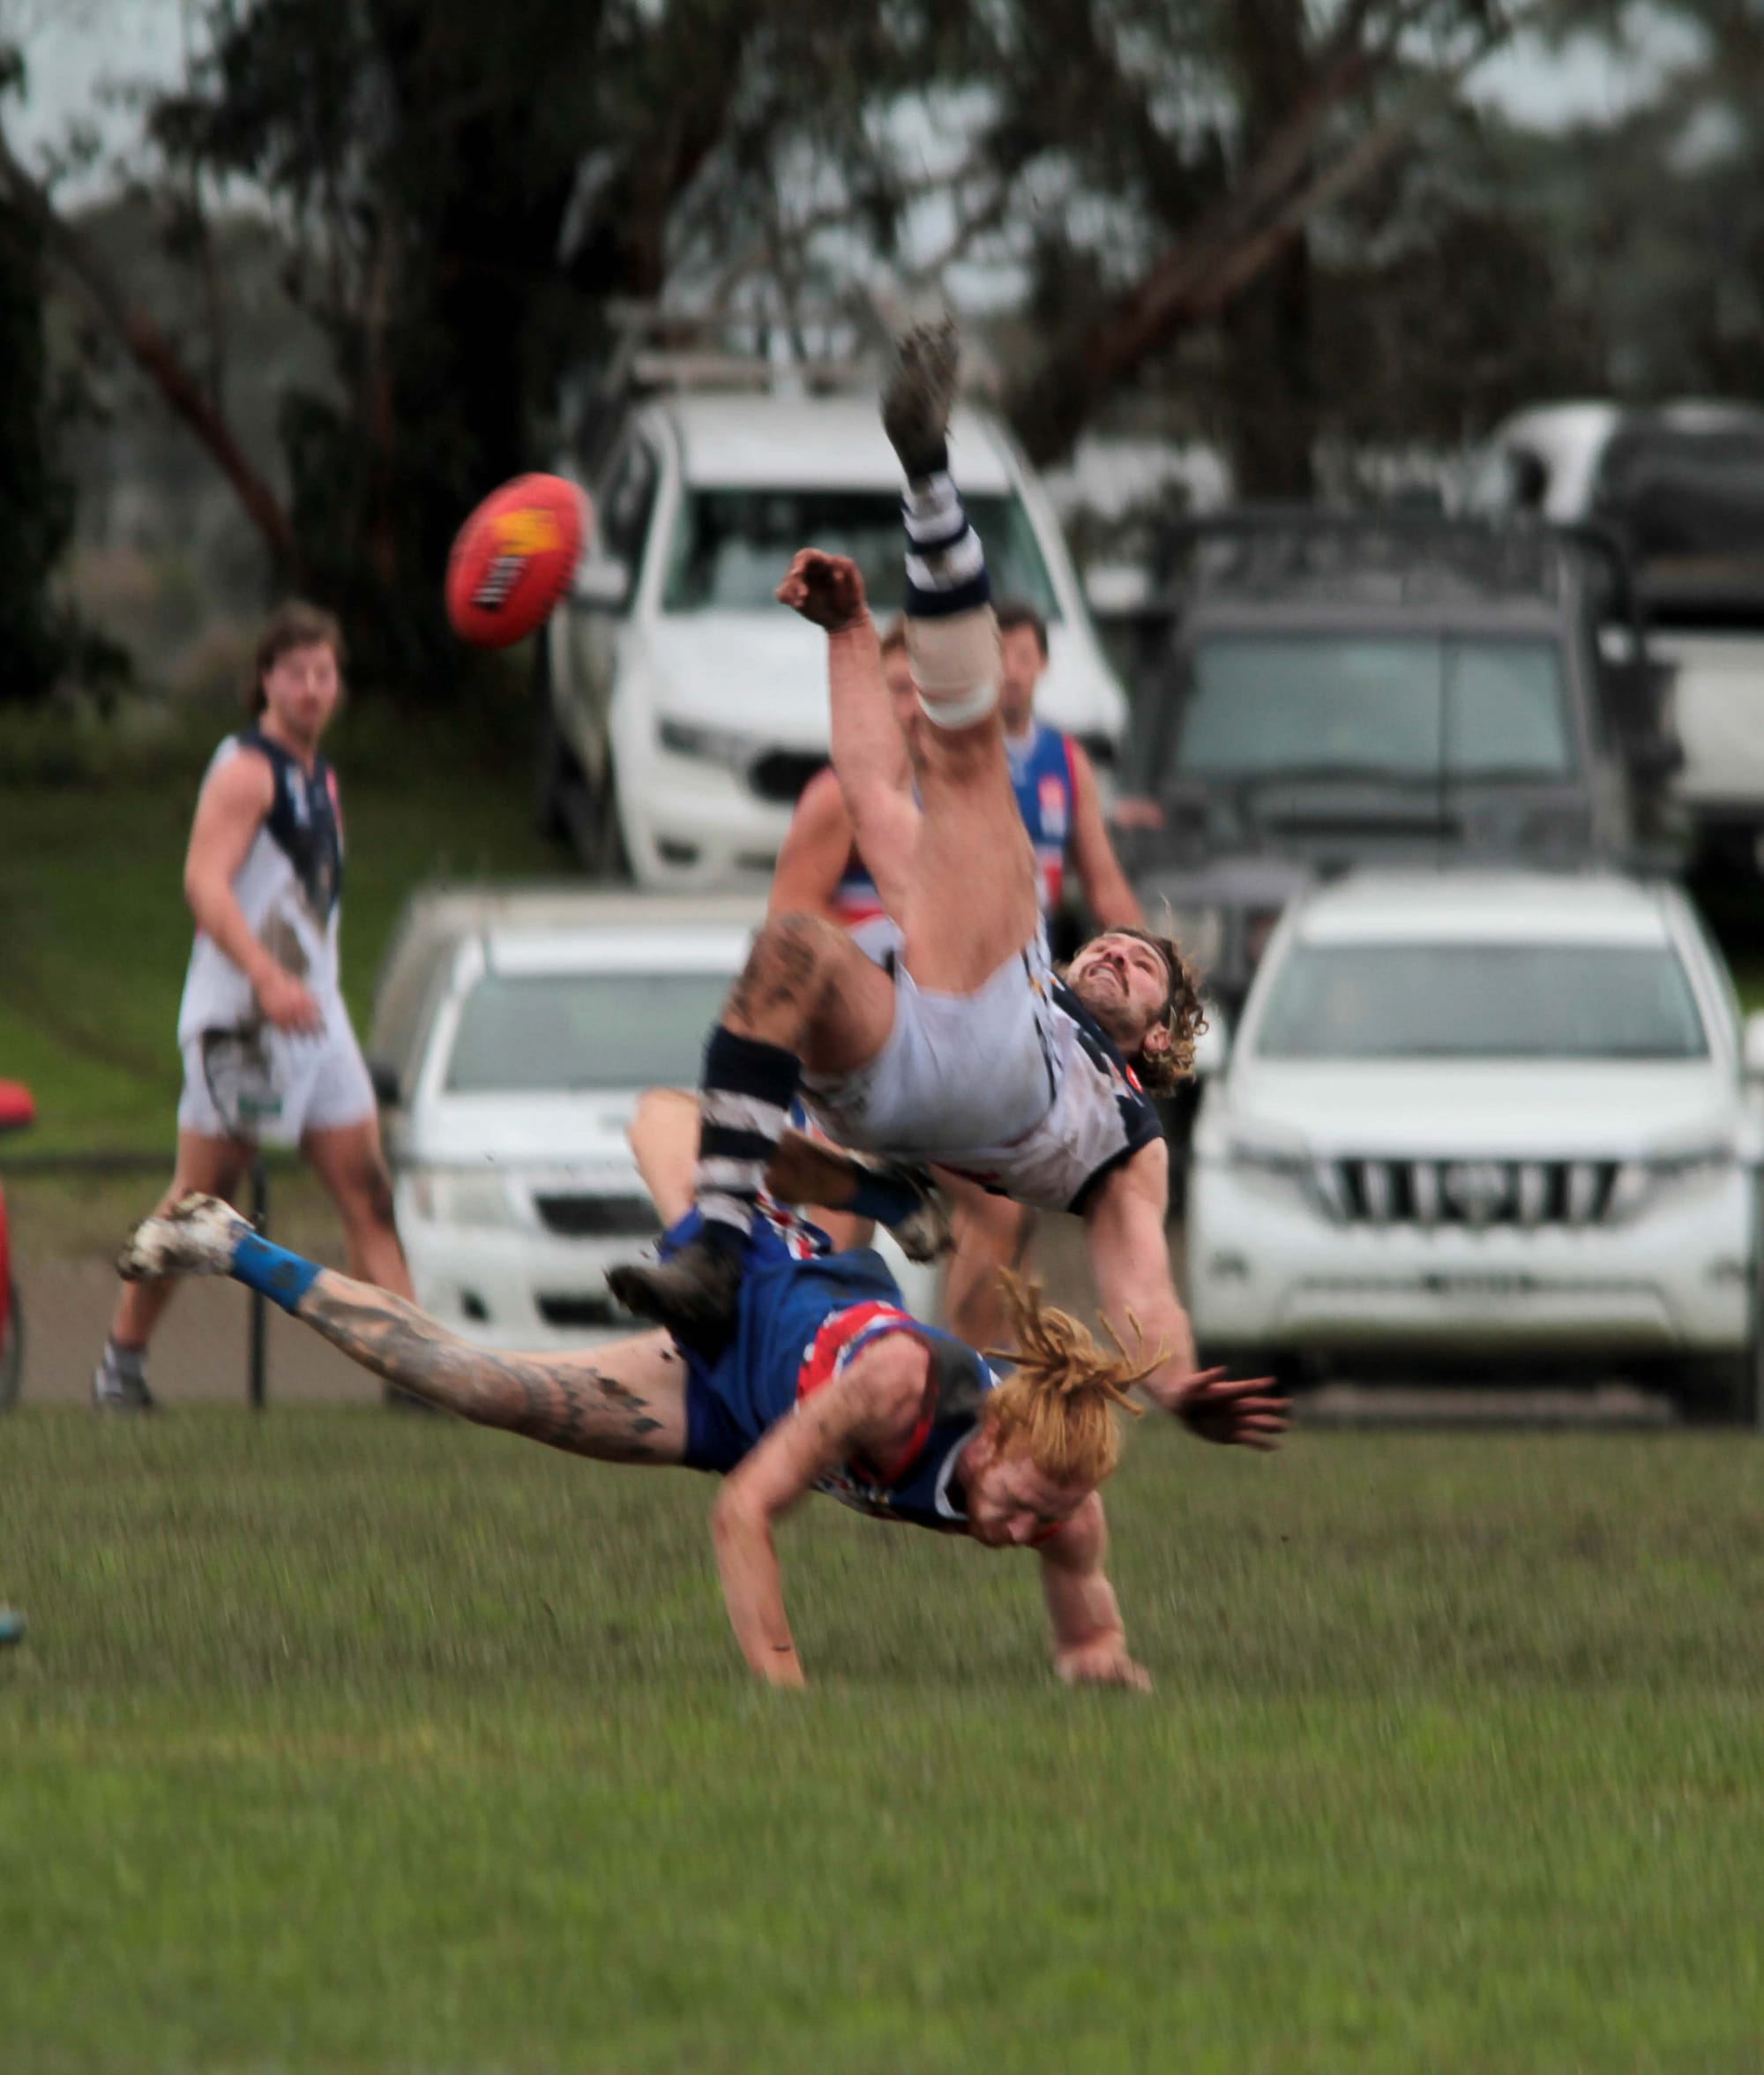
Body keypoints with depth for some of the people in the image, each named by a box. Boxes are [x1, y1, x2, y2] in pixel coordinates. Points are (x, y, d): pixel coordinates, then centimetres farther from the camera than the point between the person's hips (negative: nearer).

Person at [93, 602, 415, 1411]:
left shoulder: (318, 779, 18)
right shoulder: (246, 770, -10)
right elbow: (205, 881, -22)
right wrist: (267, 978, -33)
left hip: (313, 1013, 8)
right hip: (238, 1015, -8)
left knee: (368, 1193, -2)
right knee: (200, 1200, -2)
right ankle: (122, 1359, 11)